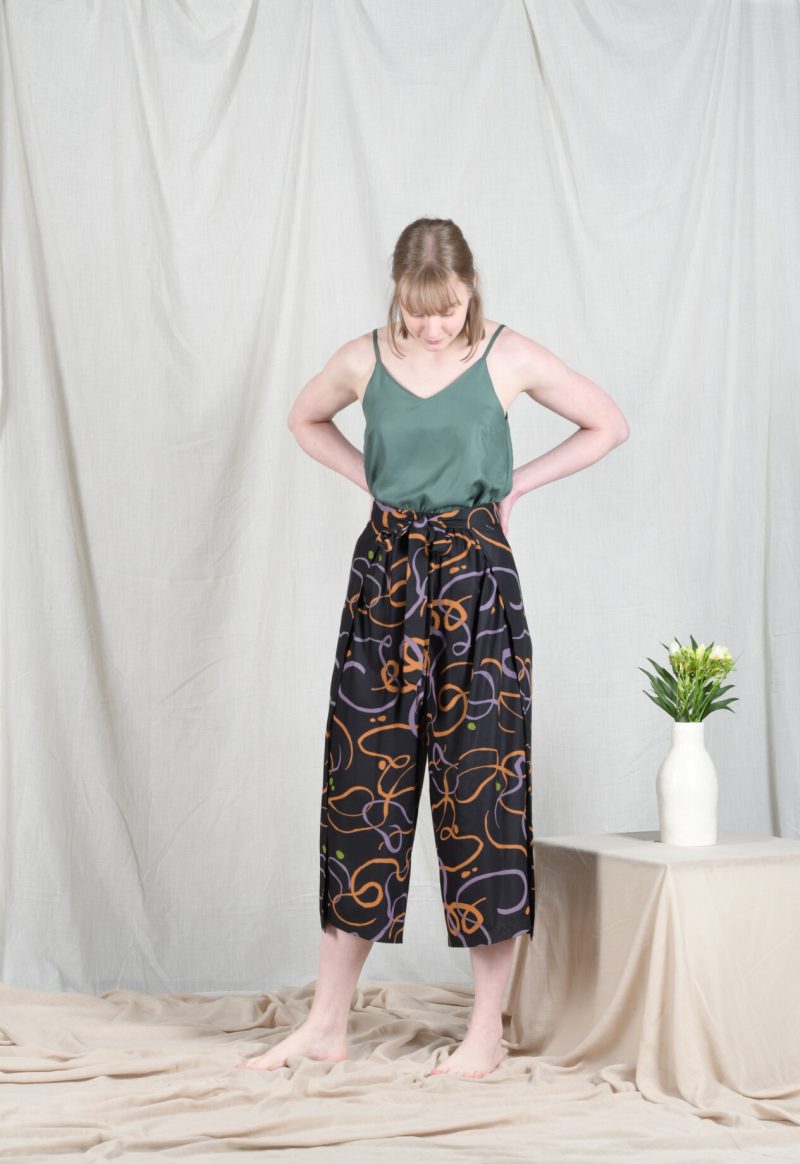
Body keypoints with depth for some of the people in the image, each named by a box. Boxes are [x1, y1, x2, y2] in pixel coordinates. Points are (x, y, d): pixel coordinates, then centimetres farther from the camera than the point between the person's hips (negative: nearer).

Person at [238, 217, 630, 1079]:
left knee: (480, 791, 0)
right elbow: (305, 419, 24)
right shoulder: (363, 361, 4)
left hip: (476, 584, -2)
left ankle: (488, 1030, 11)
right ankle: (327, 1024, 13)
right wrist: (374, 480, 10)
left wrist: (519, 483, 1)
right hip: (384, 576, 3)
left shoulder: (509, 357, -2)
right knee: (362, 788, 4)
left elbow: (608, 425, 8)